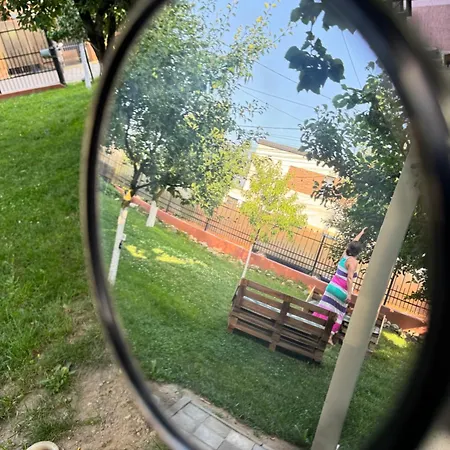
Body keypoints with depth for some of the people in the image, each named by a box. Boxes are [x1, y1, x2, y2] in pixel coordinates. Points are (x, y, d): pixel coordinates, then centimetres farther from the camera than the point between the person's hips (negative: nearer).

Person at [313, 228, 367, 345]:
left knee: (325, 309, 11)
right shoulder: (353, 261, -13)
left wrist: (361, 233, 38)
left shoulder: (344, 255, 8)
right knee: (336, 315, 3)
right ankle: (329, 337, 6)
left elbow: (352, 243, 25)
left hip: (333, 286, 7)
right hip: (341, 291, -7)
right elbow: (349, 278, -21)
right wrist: (349, 294, -22)